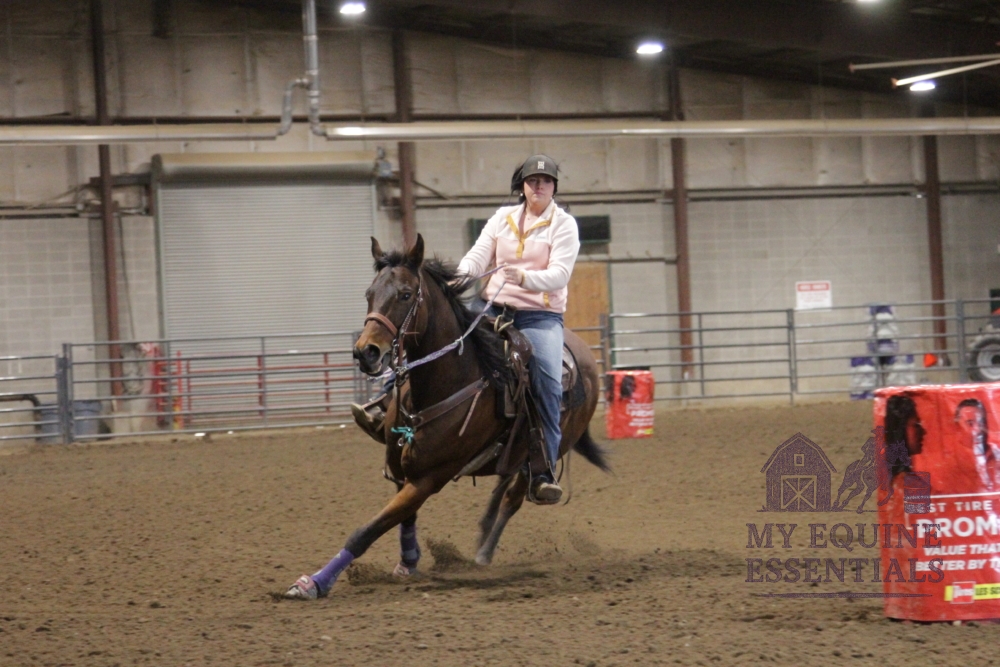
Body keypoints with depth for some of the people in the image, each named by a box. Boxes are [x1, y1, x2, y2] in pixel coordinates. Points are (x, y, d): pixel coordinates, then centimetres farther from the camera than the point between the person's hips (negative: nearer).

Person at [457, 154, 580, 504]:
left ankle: (543, 472, -28)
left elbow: (560, 274, -12)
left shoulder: (564, 224, 1)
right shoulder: (503, 218, 12)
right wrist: (457, 278, -20)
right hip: (495, 308, 4)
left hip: (541, 314, -4)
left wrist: (527, 278, -31)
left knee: (548, 379, -26)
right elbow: (477, 257, 3)